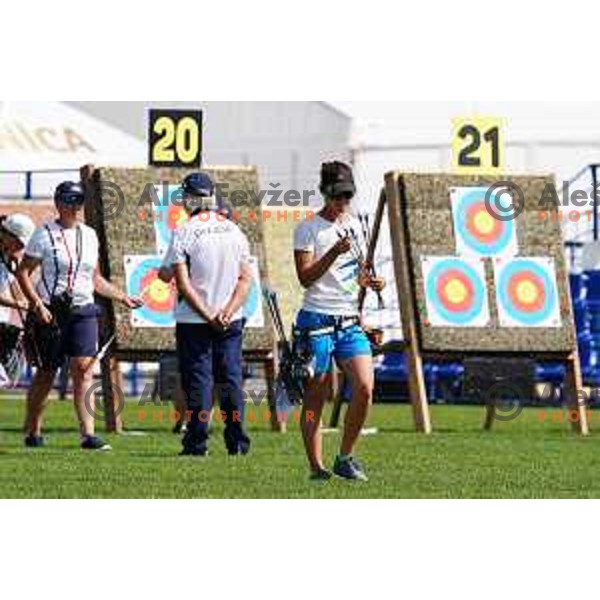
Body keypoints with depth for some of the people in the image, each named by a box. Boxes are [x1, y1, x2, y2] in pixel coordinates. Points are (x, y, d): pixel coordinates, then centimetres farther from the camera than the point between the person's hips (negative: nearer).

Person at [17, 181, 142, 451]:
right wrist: (38, 305, -15)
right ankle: (33, 433, 18)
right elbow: (23, 272, -4)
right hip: (51, 312, -4)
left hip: (83, 310, 4)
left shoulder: (89, 235, 13)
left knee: (83, 369, -9)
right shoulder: (44, 234, -3)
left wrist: (123, 298, 16)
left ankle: (88, 434, -14)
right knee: (46, 373, 3)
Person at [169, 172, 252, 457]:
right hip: (231, 321, 4)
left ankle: (197, 441, -1)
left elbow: (183, 284, -14)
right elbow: (245, 278, 2)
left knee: (198, 380, 0)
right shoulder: (234, 231, 5)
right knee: (231, 378, 9)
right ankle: (237, 440, 8)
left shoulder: (184, 234, -9)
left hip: (194, 319, -4)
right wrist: (227, 313, -6)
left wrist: (207, 315, -12)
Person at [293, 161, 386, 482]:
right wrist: (335, 252, -21)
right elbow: (305, 277, -11)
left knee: (365, 388, -8)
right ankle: (316, 466, 5)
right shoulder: (308, 229, -3)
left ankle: (345, 458, 5)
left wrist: (369, 280, 4)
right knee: (315, 397, -1)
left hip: (350, 321, 5)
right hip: (317, 321, -5)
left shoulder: (354, 225, 15)